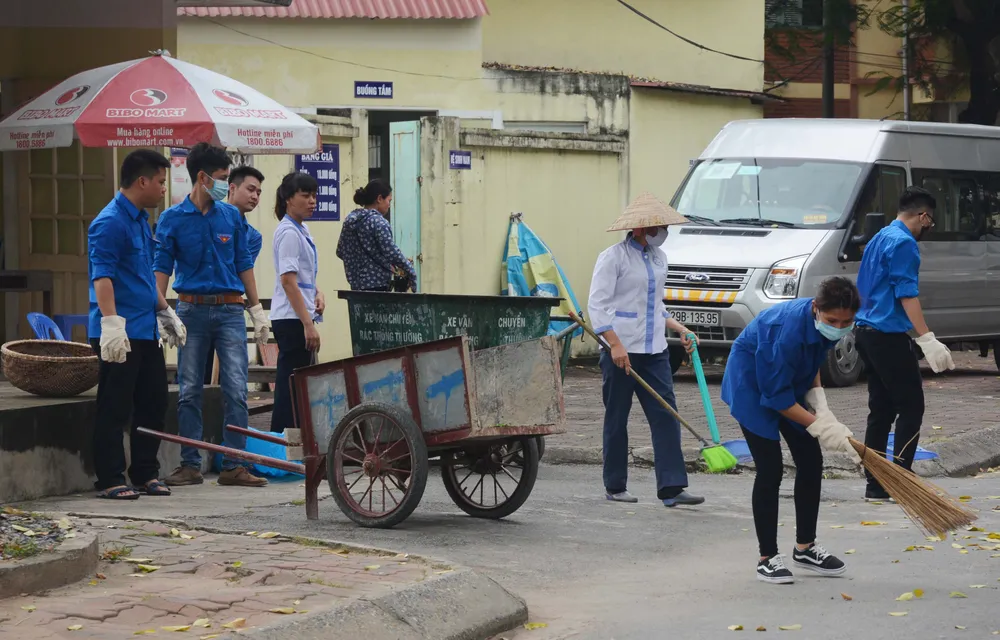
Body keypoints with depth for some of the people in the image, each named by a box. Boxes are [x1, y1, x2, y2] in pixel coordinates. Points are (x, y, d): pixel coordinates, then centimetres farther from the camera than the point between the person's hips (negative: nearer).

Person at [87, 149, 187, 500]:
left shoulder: (141, 219, 16)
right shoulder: (110, 223, -15)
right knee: (115, 409, -3)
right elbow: (102, 277, -22)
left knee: (153, 404, 12)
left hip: (146, 329, 10)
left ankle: (146, 474, 21)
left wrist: (165, 311, 26)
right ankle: (110, 480, 2)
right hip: (120, 334, -10)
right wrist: (111, 323, -30)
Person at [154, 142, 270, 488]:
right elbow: (162, 268, 0)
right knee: (189, 392, 4)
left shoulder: (231, 215, 8)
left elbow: (244, 264, 12)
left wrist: (257, 309, 9)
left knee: (236, 391, -4)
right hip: (192, 310, -1)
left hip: (230, 309, 2)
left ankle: (233, 466, -1)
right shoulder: (172, 219, 1)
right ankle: (190, 464, 10)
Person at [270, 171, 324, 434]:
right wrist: (308, 324, -21)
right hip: (291, 320, -10)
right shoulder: (289, 232, -13)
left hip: (298, 318, 10)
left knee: (295, 387, 10)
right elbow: (288, 281, -19)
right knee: (291, 388, -8)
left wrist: (318, 293, 7)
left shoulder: (301, 230, 15)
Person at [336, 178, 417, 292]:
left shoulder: (349, 220, 10)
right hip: (378, 285, -8)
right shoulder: (378, 222, -13)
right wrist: (411, 273, -6)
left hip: (356, 284, 8)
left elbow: (340, 252, 16)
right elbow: (391, 253, -17)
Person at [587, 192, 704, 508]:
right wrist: (615, 345, -21)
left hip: (654, 351, 6)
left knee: (666, 416, -4)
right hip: (622, 350, -6)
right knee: (617, 419, 4)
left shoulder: (658, 257, 13)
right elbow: (597, 305, -13)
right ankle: (615, 487, 14)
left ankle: (671, 488, -7)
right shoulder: (614, 257, -8)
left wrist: (679, 328, 10)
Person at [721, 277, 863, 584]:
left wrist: (821, 406, -5)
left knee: (811, 462, 6)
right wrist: (819, 425, -26)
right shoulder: (789, 330, -37)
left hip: (789, 381, 8)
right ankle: (767, 558, -4)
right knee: (770, 469, -13)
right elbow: (776, 396, -29)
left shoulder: (826, 324, -13)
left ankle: (805, 548, 19)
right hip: (752, 383, -8)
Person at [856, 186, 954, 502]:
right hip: (889, 335, -10)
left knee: (881, 410, 10)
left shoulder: (879, 239, 18)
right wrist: (927, 339, -23)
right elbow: (907, 295, -20)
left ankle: (876, 486, 10)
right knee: (911, 407, -4)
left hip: (867, 331, 10)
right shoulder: (904, 243, -13)